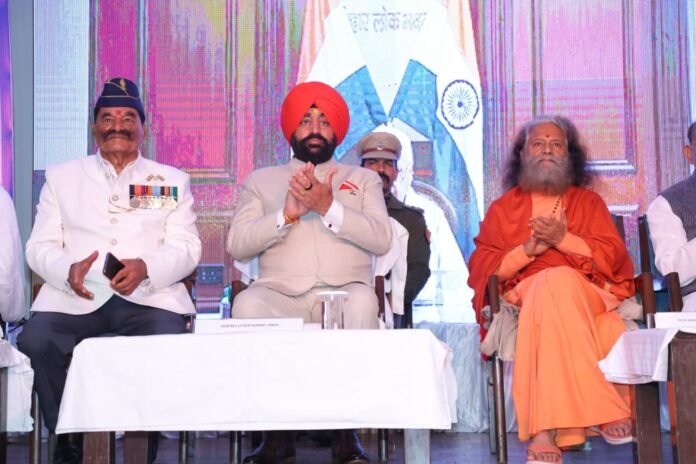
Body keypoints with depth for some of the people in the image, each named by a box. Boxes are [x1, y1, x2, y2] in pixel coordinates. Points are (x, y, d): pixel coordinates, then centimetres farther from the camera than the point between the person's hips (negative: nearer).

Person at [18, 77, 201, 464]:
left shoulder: (172, 181, 16)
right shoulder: (61, 176, 18)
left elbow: (187, 248, 5)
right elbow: (39, 247, 10)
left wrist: (146, 267, -17)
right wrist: (67, 269, -14)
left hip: (149, 296, -1)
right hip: (73, 296, 1)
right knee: (35, 342, -29)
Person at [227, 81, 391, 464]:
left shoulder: (363, 179, 22)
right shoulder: (261, 180, 22)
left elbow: (381, 239, 3)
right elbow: (236, 245, 5)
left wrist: (329, 207, -11)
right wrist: (287, 215, -9)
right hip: (281, 297, 1)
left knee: (363, 301, -35)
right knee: (247, 304, -33)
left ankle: (346, 429, -25)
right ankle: (275, 430, -21)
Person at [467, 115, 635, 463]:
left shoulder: (589, 202, 22)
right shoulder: (503, 207, 21)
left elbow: (612, 257, 6)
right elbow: (481, 269, 8)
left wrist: (563, 239, -10)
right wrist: (529, 249, -8)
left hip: (587, 293, 0)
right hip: (524, 295, 0)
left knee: (557, 283, -38)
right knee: (552, 283, -38)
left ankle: (545, 431, -40)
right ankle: (604, 410, -36)